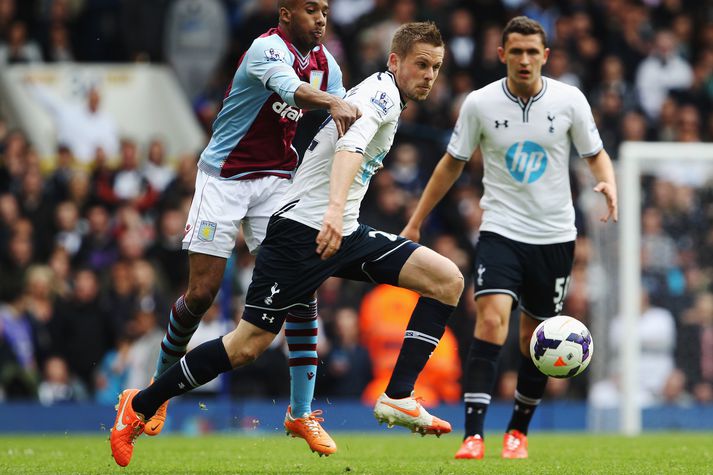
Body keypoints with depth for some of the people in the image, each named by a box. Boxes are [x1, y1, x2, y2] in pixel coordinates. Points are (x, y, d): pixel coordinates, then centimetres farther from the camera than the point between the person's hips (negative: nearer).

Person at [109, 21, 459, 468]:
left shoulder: (384, 97, 18)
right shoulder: (381, 92, -11)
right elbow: (350, 146, -30)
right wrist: (336, 208, -45)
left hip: (343, 231, 9)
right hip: (304, 226, -9)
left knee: (447, 280, -4)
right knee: (249, 343, -10)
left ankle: (399, 398, -9)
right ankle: (138, 406, 5)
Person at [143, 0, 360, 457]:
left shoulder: (325, 62, 4)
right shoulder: (268, 48, -19)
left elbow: (338, 129, 5)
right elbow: (290, 88, -41)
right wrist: (332, 102, -59)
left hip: (276, 179, 5)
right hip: (224, 176, -5)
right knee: (202, 292, -4)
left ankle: (302, 413, -5)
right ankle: (160, 387, 20)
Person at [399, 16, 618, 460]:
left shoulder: (569, 100, -6)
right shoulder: (480, 103, -5)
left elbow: (596, 155, 5)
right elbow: (453, 163, 7)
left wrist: (609, 184, -18)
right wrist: (415, 224, 9)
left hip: (555, 236, 1)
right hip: (501, 231, -1)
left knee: (536, 339, 9)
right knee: (491, 319, -22)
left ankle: (519, 431, 30)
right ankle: (474, 435, -25)